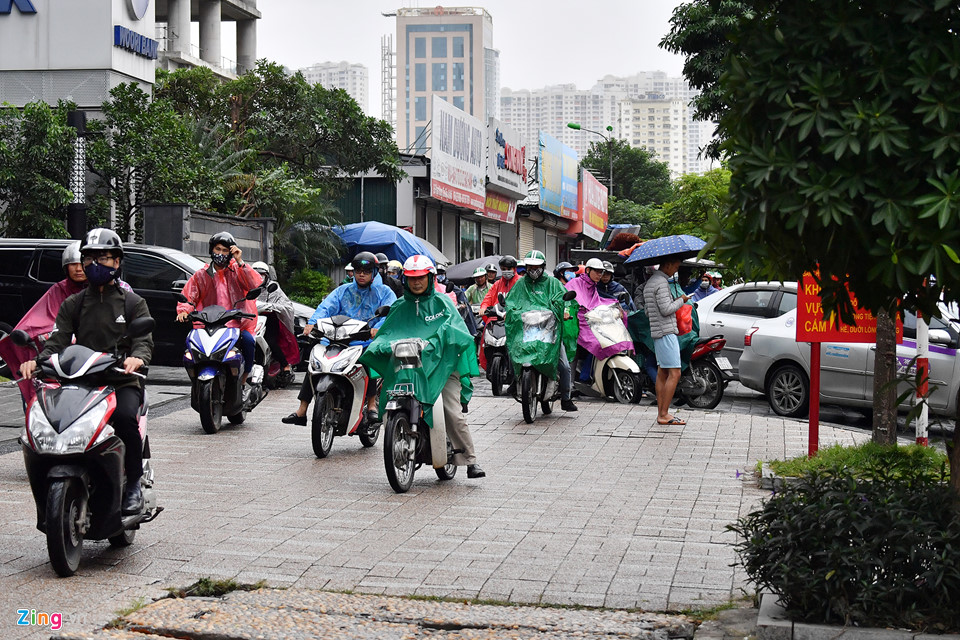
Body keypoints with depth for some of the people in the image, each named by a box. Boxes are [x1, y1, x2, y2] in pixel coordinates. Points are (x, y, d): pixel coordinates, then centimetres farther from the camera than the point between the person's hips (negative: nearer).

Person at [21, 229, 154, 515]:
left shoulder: (132, 303, 11)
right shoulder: (72, 304, 18)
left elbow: (144, 340, -3)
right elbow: (57, 340, 4)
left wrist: (137, 358, -29)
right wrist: (38, 360, -19)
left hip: (123, 382, -3)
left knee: (124, 416, -35)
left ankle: (134, 485, -18)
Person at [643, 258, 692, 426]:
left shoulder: (650, 282, 18)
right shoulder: (662, 282, -14)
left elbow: (647, 310, 23)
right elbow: (666, 310, -20)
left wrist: (674, 302, 22)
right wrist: (681, 300, -4)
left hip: (657, 332, 10)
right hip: (666, 332, -10)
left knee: (662, 373, 9)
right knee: (674, 373, -10)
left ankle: (661, 413, 9)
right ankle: (664, 414, -11)